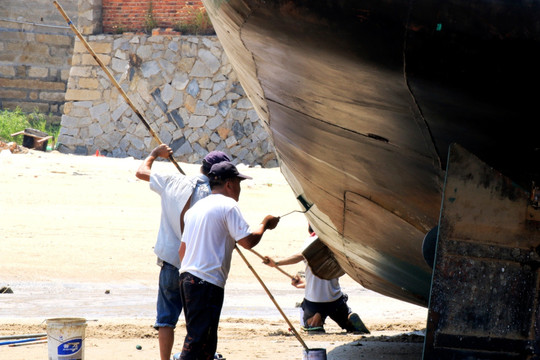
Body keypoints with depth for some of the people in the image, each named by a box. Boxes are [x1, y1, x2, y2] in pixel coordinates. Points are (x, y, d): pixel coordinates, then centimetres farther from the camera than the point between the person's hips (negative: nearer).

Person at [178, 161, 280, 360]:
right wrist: (264, 224, 5)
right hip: (208, 282, -9)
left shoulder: (196, 207, 20)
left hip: (187, 277, 9)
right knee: (197, 342, -11)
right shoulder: (228, 205, -6)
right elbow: (247, 241, -12)